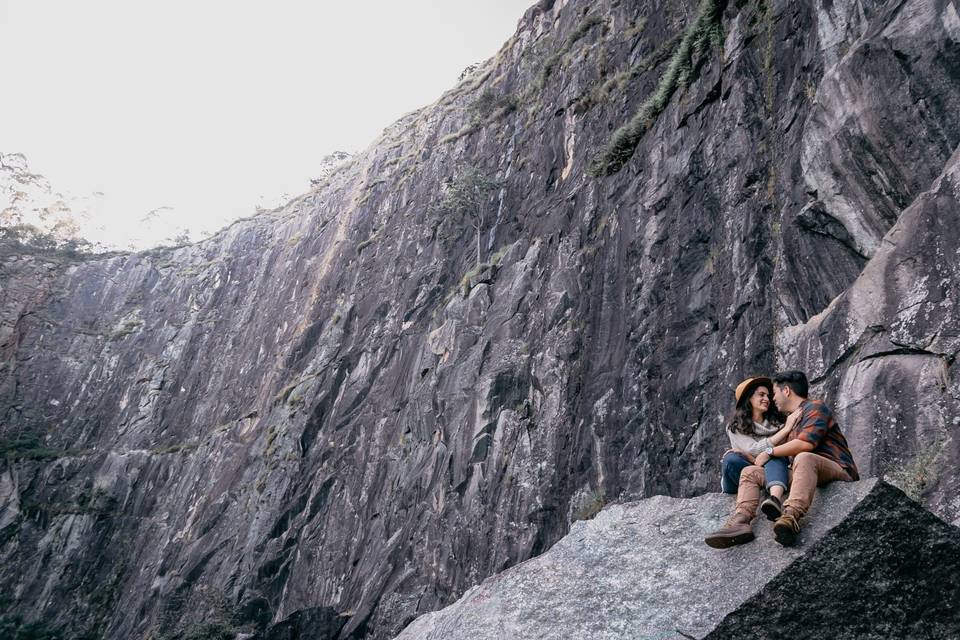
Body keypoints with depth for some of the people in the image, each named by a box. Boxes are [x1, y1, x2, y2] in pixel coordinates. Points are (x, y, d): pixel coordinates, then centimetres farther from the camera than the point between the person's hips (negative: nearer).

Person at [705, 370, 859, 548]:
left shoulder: (815, 407, 0)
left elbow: (805, 443, -17)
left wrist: (769, 453, -7)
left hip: (838, 471, -8)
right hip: (806, 473, 8)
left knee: (804, 458, -40)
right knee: (750, 472, -4)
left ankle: (791, 518, -60)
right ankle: (739, 522, -31)